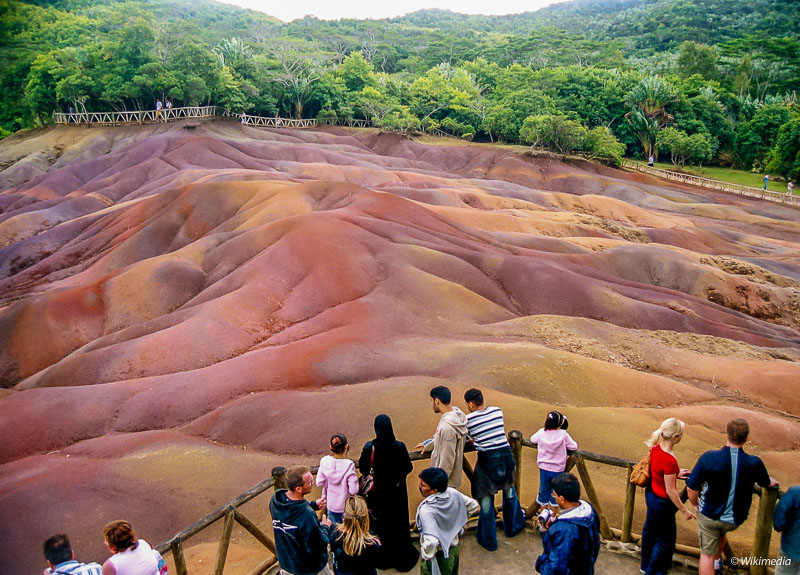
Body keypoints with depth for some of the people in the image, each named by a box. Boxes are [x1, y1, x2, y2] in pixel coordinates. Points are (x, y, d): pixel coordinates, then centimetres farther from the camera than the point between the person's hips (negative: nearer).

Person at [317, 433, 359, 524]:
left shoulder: (325, 461, -14)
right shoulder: (349, 465, -25)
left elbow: (319, 483, -6)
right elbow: (353, 490, -23)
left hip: (330, 504, 3)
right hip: (345, 505, -3)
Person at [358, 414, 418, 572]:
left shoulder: (369, 447, -21)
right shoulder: (399, 446, -22)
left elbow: (362, 468, -10)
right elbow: (408, 468, -10)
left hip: (377, 492, 0)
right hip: (397, 492, 0)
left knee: (379, 523, 20)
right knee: (399, 522, 19)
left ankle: (383, 558, 35)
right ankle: (401, 556, 35)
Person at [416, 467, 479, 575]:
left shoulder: (426, 510, -34)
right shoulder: (453, 493, -15)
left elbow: (431, 541, -42)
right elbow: (474, 506, -1)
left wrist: (426, 555, -23)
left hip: (437, 555, -6)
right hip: (454, 548, 7)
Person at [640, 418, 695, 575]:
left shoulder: (655, 447, -10)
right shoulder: (670, 461, -34)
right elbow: (670, 491, -24)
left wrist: (674, 474, 10)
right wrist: (684, 510, -12)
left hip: (651, 493, 8)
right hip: (662, 502, -8)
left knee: (650, 530, 27)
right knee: (665, 538, 15)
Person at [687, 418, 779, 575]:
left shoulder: (708, 458, -25)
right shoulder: (754, 463, -18)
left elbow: (691, 488, -18)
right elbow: (766, 483, 6)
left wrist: (695, 505, 4)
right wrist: (772, 482, 32)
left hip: (709, 515, -3)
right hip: (735, 519, 3)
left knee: (707, 554, 13)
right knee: (721, 533, 36)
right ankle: (717, 562, 55)